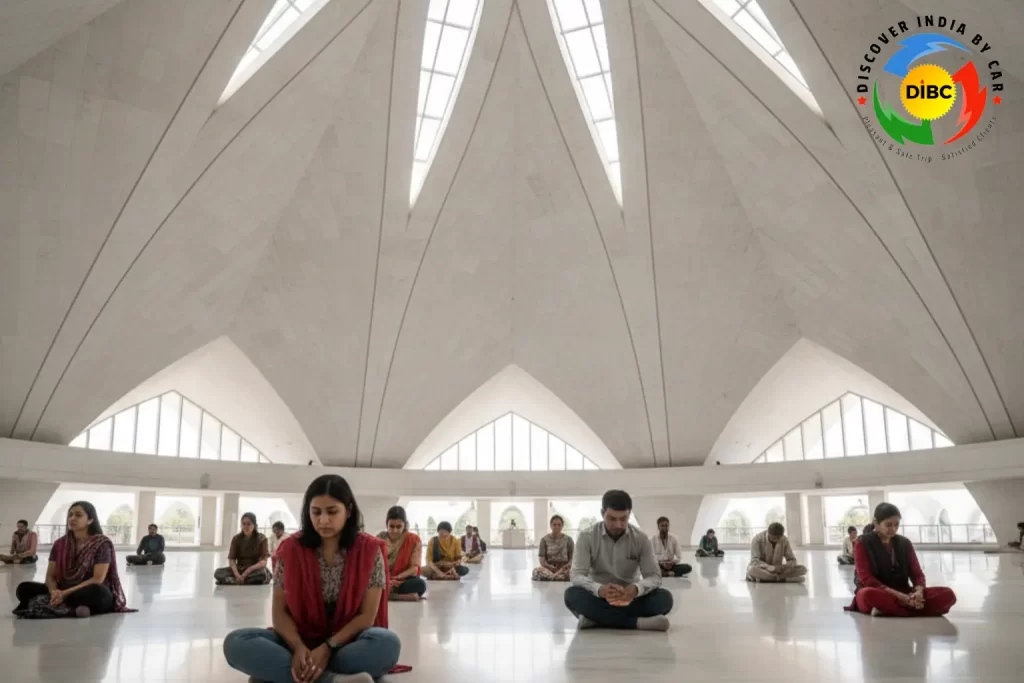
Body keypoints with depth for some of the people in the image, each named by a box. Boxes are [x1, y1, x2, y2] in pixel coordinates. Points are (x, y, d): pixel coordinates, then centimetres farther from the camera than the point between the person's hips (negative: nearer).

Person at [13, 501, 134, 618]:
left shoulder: (102, 544, -8)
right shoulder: (60, 544, 7)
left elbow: (98, 579, -15)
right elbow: (50, 576, 4)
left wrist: (66, 593, -22)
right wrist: (55, 592, -19)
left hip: (90, 594, -5)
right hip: (62, 593, 5)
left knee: (98, 592, -40)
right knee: (24, 588, -16)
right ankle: (73, 609, -29)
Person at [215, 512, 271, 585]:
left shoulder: (261, 539, -6)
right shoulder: (236, 539, 2)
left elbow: (263, 562, -13)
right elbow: (231, 560, -7)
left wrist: (249, 570, -29)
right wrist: (237, 574, -27)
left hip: (256, 570, -3)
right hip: (240, 569, 3)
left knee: (262, 574, -39)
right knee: (218, 573, -23)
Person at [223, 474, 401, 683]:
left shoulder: (369, 550, -6)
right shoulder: (291, 549, -2)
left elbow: (367, 615, -8)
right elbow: (280, 610, -3)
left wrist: (328, 648, -22)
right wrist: (298, 647, -23)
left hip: (348, 644, -1)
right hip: (300, 642, 2)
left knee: (387, 644, -36)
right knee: (235, 643, -26)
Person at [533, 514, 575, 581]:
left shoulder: (568, 540, 8)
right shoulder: (544, 540, 6)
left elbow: (572, 558, 6)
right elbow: (542, 560, 0)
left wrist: (568, 565, -18)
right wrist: (551, 567, -20)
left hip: (564, 568, 0)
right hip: (548, 568, 0)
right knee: (537, 570, -37)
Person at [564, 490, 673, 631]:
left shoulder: (641, 538, -4)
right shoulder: (586, 537, -8)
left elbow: (655, 576, -9)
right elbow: (577, 576, -16)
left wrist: (636, 589, -34)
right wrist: (599, 589, -40)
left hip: (629, 599, 1)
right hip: (599, 598, -1)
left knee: (664, 598, -27)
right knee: (572, 595, -33)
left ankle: (598, 618, -28)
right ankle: (637, 622, -33)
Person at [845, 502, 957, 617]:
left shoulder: (905, 543, 13)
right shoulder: (863, 544, -2)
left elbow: (917, 573, 8)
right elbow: (866, 579, -12)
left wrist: (919, 592, -17)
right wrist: (899, 595, -24)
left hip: (903, 595, 6)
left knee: (948, 594, -20)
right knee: (869, 595, -42)